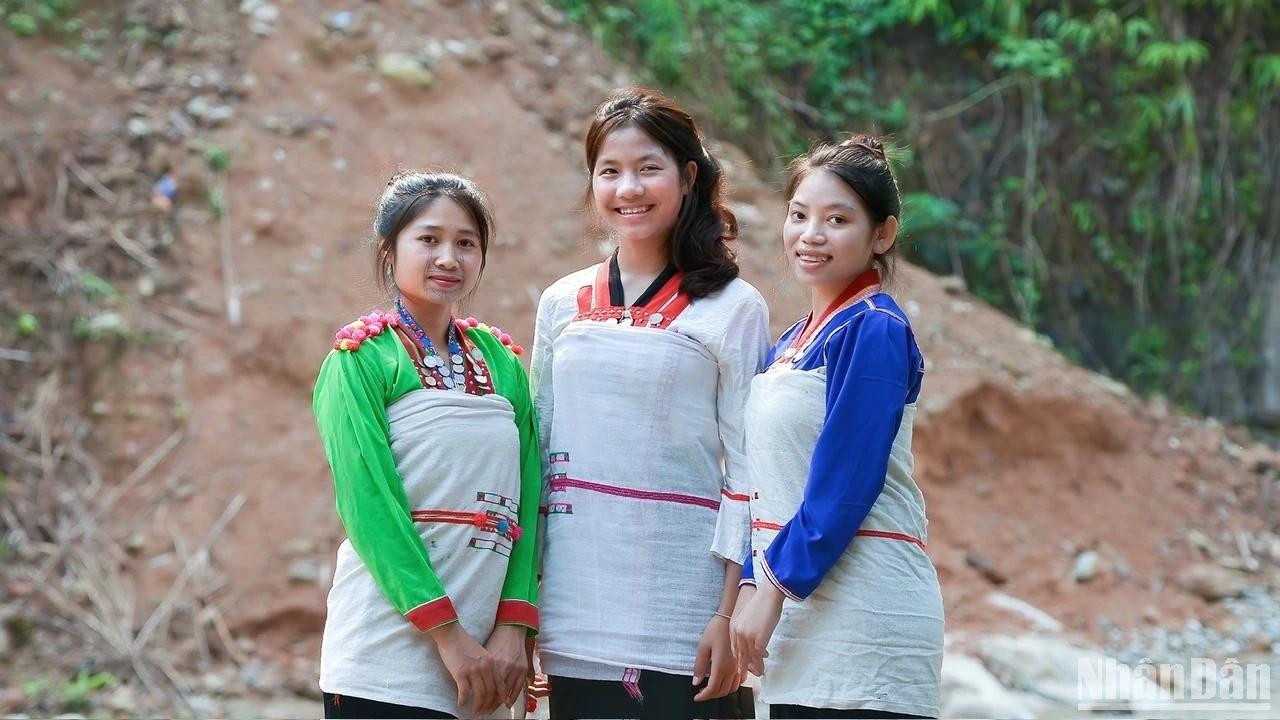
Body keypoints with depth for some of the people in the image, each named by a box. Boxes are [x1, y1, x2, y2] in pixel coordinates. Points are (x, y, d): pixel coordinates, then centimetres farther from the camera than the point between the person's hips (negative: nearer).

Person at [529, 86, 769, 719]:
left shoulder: (732, 309, -1)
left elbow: (748, 472, -4)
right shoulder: (562, 304, 11)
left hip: (680, 609, -4)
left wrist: (730, 614, -10)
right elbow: (535, 448, 15)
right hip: (576, 611, 4)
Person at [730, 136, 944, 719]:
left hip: (866, 619, -8)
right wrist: (753, 585, 6)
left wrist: (774, 585, -15)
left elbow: (846, 479, -16)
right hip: (797, 614, 8)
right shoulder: (790, 345, 17)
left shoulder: (874, 330, -9)